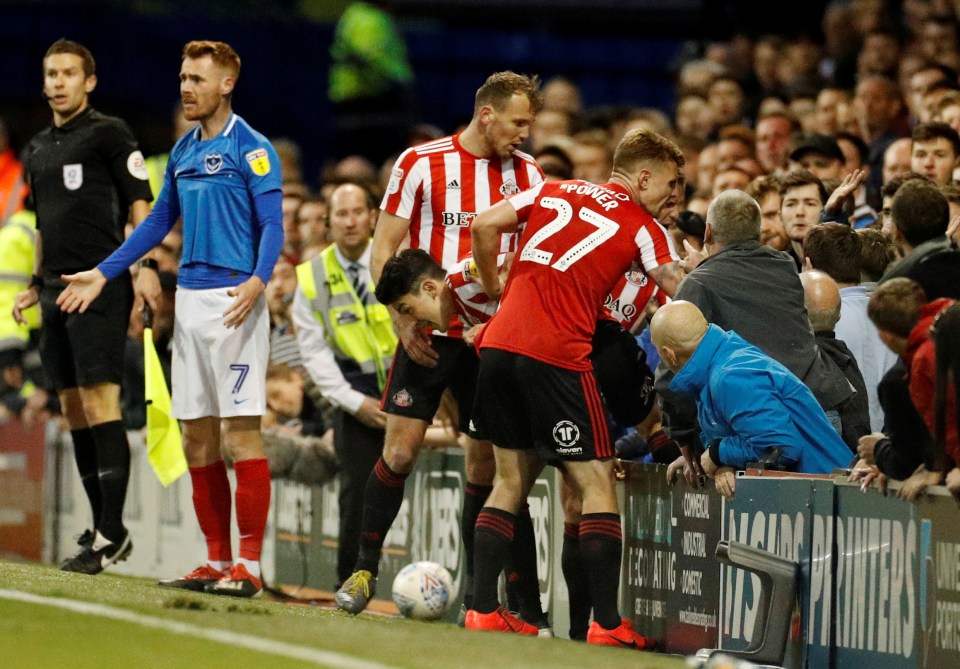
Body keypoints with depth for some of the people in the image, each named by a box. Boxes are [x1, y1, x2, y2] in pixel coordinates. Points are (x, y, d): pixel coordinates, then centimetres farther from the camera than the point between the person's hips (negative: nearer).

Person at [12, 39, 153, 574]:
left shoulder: (109, 133, -2)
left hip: (100, 286, -8)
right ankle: (103, 529, 13)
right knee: (74, 410, 7)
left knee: (99, 403, -14)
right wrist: (36, 284, 19)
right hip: (58, 291, 8)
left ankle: (112, 533, -15)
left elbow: (140, 205, -6)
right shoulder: (38, 149, 20)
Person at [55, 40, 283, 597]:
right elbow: (160, 222, 25)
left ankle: (249, 565, -7)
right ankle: (217, 561, 13)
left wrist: (257, 282, -28)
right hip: (190, 299, 8)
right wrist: (103, 274, 23)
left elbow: (273, 225, -12)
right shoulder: (183, 151, 16)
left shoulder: (251, 148, -6)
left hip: (234, 302, -8)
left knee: (241, 430, -9)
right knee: (197, 439, 7)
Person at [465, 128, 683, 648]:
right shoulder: (643, 228, 5)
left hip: (500, 344, 6)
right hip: (557, 357, -6)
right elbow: (677, 292, -4)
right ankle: (606, 622, -5)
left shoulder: (553, 192, 18)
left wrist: (497, 290, 22)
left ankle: (482, 610, 12)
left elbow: (484, 226, 12)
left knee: (512, 478, 15)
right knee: (597, 484, 0)